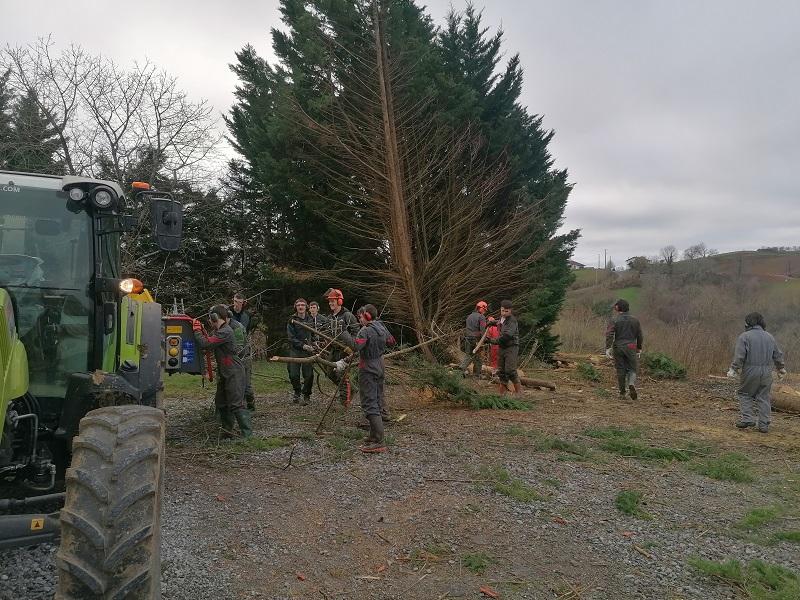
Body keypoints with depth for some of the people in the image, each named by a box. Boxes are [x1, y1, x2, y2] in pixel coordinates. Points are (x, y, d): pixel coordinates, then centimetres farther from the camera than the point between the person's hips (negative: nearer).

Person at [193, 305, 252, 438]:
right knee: (220, 402, 16)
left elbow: (205, 344, -24)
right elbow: (208, 341, 18)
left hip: (234, 373, -11)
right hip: (224, 373, 11)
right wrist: (201, 331, 9)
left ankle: (247, 434, -8)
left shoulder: (225, 332, -20)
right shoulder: (218, 331, 14)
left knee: (236, 404, -11)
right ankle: (227, 430, 26)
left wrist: (197, 330, -11)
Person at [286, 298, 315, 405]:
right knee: (294, 374, -4)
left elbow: (314, 335, 21)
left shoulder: (311, 319, 11)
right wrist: (303, 346, -15)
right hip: (295, 350, -1)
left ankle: (307, 395, 15)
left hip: (308, 351, 2)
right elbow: (291, 338, -5)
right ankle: (296, 391, 22)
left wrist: (312, 345, 5)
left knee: (308, 375, -2)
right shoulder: (292, 321, 1)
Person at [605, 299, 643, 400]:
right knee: (632, 369, 9)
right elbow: (640, 336, 10)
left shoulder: (614, 320, -2)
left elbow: (609, 334, -14)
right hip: (630, 347, 1)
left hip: (618, 347, -1)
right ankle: (631, 384, -20)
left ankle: (622, 393, 11)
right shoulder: (635, 320, 7)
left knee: (620, 370, 6)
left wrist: (608, 348, -17)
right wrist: (639, 348, 21)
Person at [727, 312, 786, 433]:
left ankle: (747, 418, 1)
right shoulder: (769, 337, 11)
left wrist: (733, 369, -11)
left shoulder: (744, 336, -5)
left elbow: (739, 355, -14)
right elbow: (778, 356, 18)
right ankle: (764, 425, 10)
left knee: (744, 394, 11)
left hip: (750, 371, -4)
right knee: (764, 398, 9)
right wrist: (781, 369, 29)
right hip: (767, 372, 4)